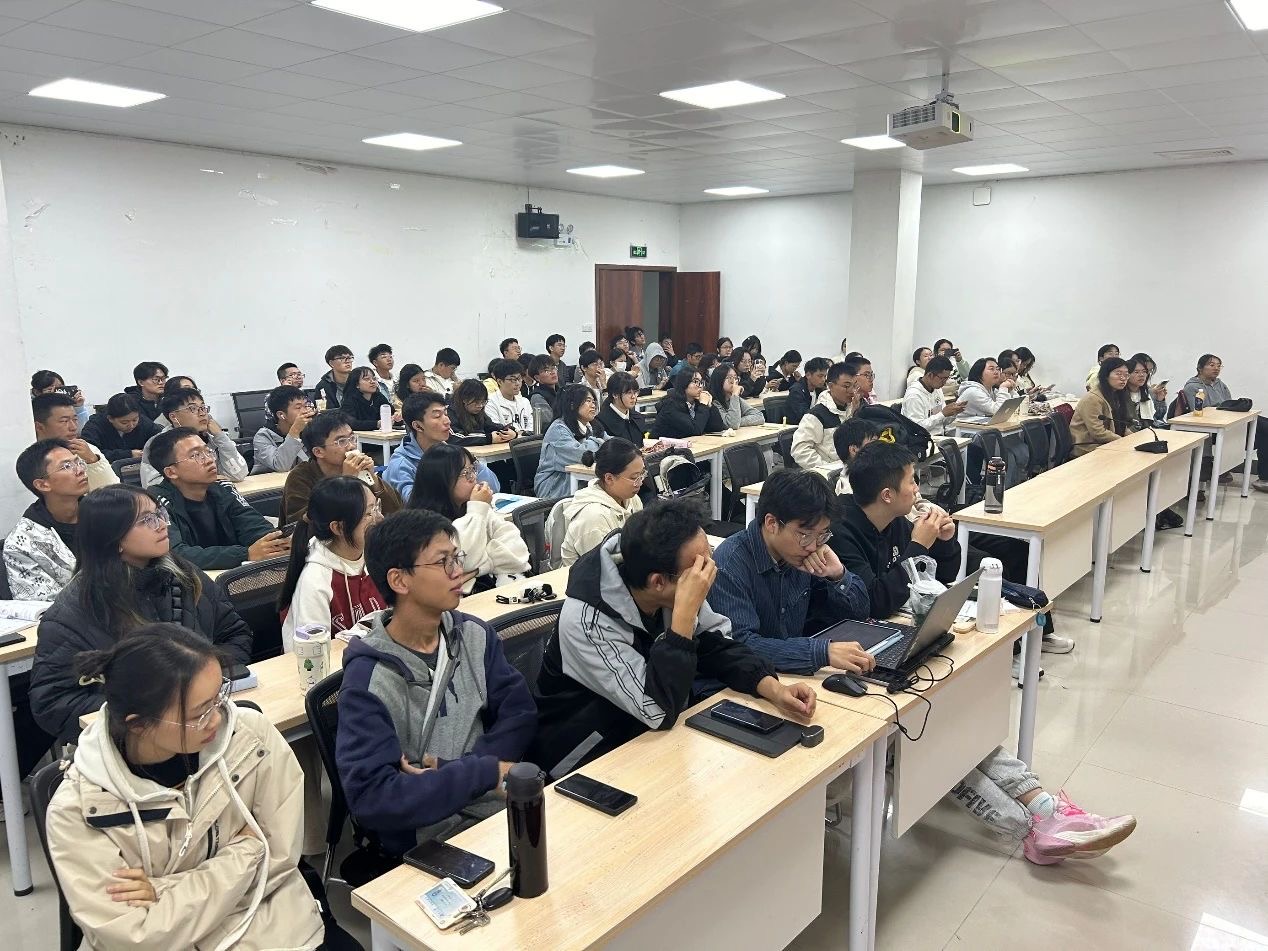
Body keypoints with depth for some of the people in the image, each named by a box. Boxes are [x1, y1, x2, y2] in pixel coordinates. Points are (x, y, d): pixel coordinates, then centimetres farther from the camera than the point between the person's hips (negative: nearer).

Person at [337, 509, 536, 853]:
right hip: (431, 839, -6)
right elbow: (370, 797, -20)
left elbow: (519, 713, 1)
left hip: (504, 803, 6)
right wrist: (484, 772, -20)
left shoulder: (474, 635, 4)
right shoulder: (368, 680, -14)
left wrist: (453, 771, -14)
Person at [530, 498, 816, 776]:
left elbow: (716, 643, 0)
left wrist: (773, 687, -16)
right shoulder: (587, 620, -32)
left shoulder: (671, 588, -14)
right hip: (592, 755, -6)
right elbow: (659, 710, -34)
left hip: (657, 731, 6)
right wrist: (685, 613, -38)